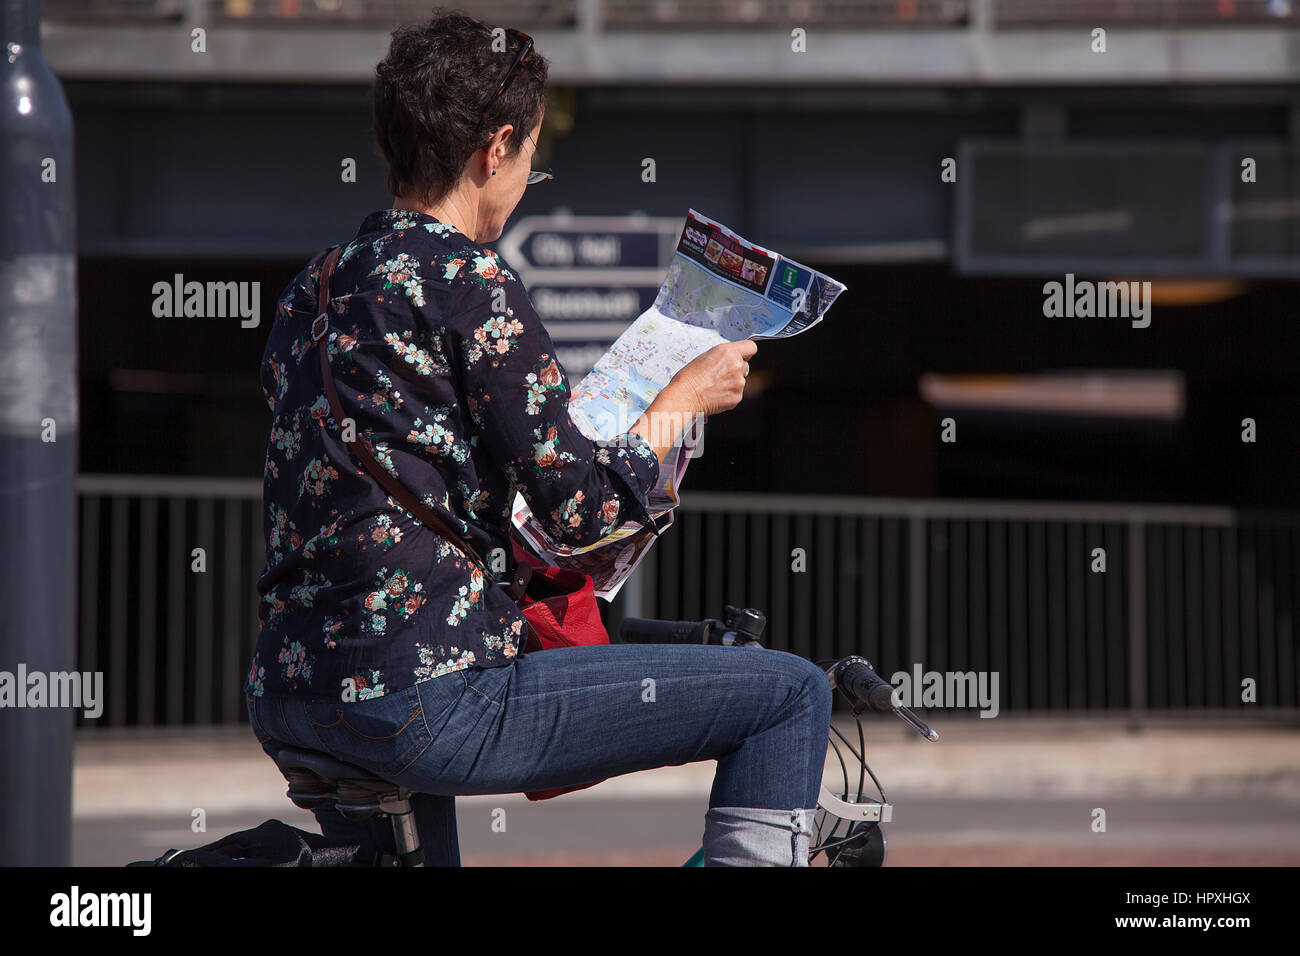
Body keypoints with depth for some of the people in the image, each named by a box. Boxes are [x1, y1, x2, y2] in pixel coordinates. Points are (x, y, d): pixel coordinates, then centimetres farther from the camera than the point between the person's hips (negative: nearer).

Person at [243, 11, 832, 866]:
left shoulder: (311, 291, 16)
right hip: (422, 707, -9)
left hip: (284, 701, 9)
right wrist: (684, 399, 6)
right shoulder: (469, 281, -9)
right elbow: (584, 512, -10)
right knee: (791, 693, -4)